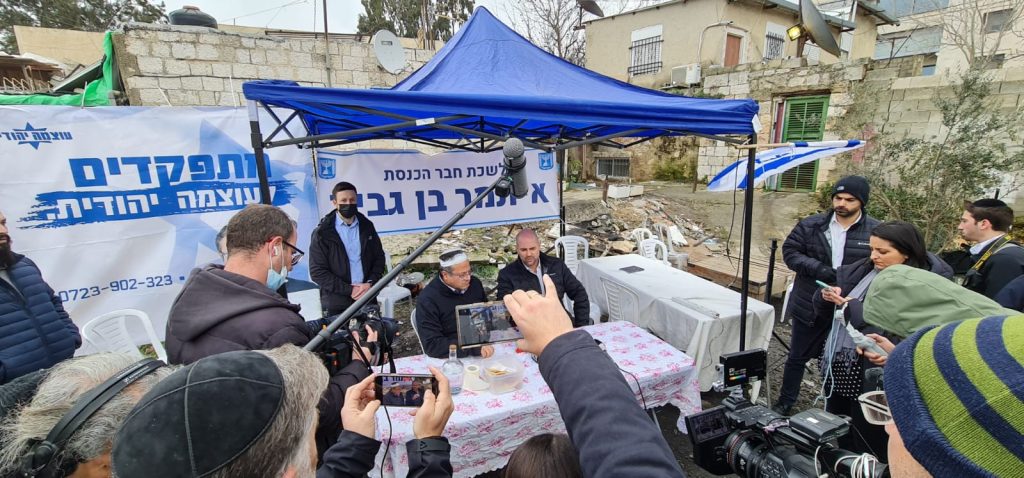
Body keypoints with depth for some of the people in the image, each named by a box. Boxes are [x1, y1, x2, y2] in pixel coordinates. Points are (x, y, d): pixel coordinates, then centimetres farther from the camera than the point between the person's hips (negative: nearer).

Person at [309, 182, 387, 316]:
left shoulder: (366, 226, 6)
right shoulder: (322, 233, -5)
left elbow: (379, 257, 9)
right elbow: (317, 271, -8)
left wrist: (370, 283, -7)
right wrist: (349, 290, -13)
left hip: (367, 298, 3)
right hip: (337, 303, -3)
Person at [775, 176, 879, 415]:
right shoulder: (810, 225, -2)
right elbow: (790, 250, -1)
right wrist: (816, 268, -17)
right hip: (809, 306, 1)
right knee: (797, 357, 15)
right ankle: (785, 402, 33)